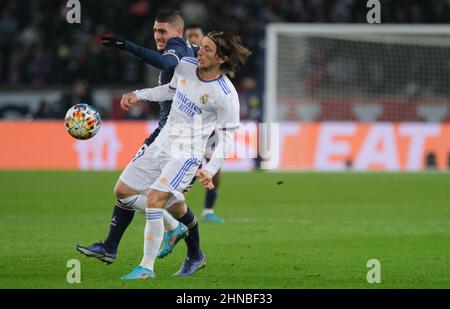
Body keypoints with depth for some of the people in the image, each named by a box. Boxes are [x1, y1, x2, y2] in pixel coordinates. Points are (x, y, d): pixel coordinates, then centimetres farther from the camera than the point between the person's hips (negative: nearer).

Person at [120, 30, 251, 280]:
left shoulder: (226, 95, -20)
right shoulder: (186, 65, -1)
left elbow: (226, 137, -13)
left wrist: (210, 170, -23)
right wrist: (138, 95, 11)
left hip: (187, 154, -8)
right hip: (161, 145, 8)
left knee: (154, 200, -24)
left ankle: (147, 267, -12)